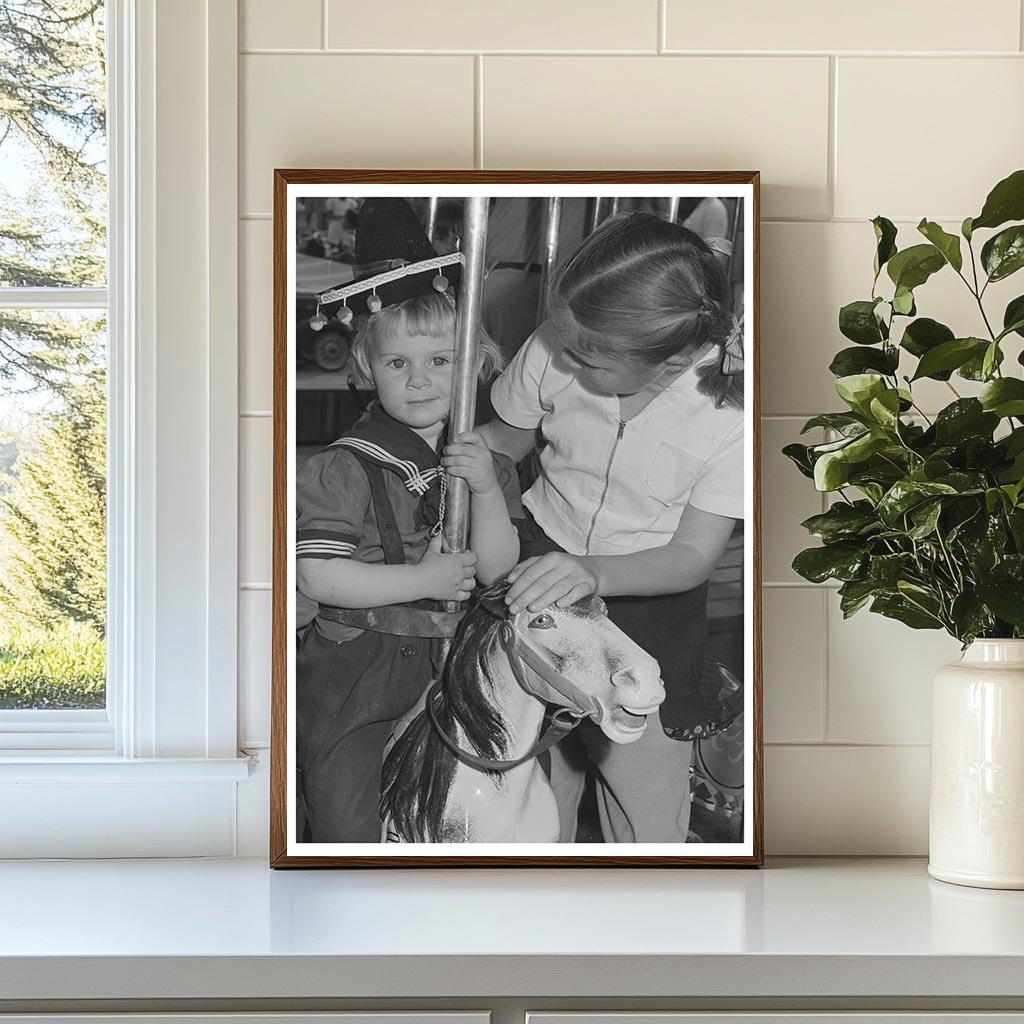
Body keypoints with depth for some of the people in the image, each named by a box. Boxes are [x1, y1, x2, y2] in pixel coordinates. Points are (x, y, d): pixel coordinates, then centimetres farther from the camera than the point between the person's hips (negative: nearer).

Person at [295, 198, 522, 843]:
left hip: (449, 662, 5)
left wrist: (487, 490, -20)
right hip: (352, 668, -5)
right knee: (345, 820, -1)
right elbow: (317, 576, -22)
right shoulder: (347, 468, -16)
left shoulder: (483, 457, 2)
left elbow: (495, 568, -3)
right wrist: (425, 579, -21)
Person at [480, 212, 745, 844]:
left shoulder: (732, 406, -24)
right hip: (541, 566, 2)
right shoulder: (552, 352, -18)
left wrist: (592, 573, -39)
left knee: (648, 812, 9)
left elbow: (693, 555, -21)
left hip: (651, 597, -2)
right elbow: (506, 439, 4)